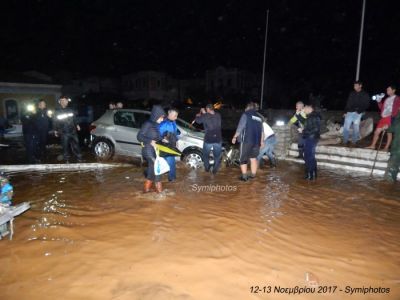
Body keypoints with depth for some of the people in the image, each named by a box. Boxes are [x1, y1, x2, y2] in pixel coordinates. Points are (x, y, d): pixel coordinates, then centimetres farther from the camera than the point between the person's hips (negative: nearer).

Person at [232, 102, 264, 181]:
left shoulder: (246, 114, -1)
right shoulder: (259, 117, 17)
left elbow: (240, 127, -8)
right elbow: (261, 131, 17)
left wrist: (235, 137, -1)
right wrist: (262, 141, 25)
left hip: (246, 140, -6)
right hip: (256, 141, 6)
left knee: (243, 158, 1)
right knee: (253, 158, 14)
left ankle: (244, 176, -2)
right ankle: (253, 175, 15)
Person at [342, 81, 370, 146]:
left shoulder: (365, 95, 5)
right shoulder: (352, 94, 14)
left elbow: (366, 105, -1)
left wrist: (359, 110, -15)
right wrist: (345, 112, 8)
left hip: (357, 113, -2)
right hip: (349, 112, 3)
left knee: (356, 127, 1)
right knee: (346, 127, -3)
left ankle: (354, 141, 10)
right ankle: (345, 140, 5)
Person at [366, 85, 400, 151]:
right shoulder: (387, 99, 19)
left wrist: (393, 116, -19)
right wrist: (379, 101, 7)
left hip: (390, 118, -6)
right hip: (383, 118, 6)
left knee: (389, 133, 1)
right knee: (376, 132, 5)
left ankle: (386, 148, 5)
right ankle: (373, 145, 12)